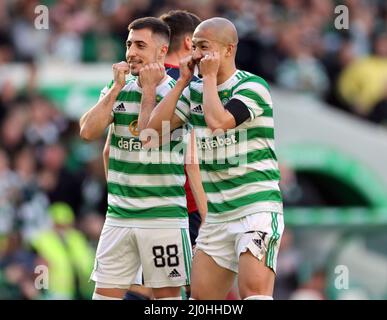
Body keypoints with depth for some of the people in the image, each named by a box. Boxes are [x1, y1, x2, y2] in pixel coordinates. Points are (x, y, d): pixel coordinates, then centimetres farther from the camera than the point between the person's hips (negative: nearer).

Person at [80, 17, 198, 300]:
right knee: (105, 293, 2)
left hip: (164, 216, -4)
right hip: (118, 215, 4)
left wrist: (148, 88, -10)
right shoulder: (117, 89, 10)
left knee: (167, 294, 1)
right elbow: (89, 131, -4)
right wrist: (117, 88, -6)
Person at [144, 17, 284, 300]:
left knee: (254, 290, -25)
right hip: (217, 214, 8)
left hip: (256, 205, -8)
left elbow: (218, 122, -25)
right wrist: (183, 81, 2)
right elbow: (155, 126, 3)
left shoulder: (252, 86, -9)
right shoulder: (194, 91, 12)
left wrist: (209, 76, -11)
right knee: (202, 295, 7)